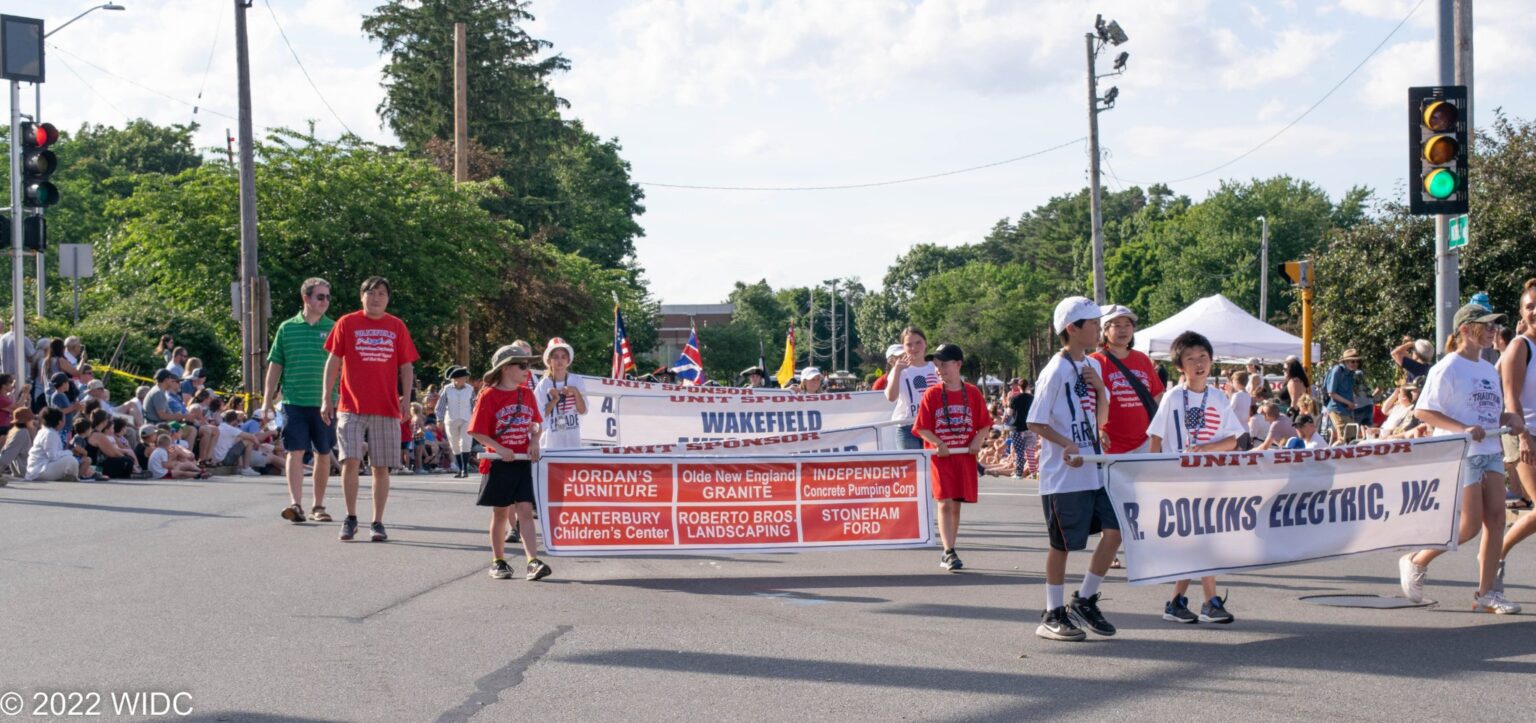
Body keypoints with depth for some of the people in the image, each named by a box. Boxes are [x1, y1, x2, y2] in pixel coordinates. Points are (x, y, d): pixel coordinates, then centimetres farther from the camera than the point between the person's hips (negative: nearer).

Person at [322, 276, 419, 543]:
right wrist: (326, 398, 0)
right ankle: (350, 518, 2)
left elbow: (406, 366, 10)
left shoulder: (397, 327, 8)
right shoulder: (346, 323, 4)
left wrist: (406, 398, -2)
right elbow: (333, 361, 5)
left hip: (386, 408, 2)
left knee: (381, 467, 3)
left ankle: (377, 522, 11)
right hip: (351, 407, -1)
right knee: (350, 461, -11)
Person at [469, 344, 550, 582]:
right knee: (500, 514, 8)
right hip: (499, 463, -3)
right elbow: (477, 432, -9)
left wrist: (535, 441, -1)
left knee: (525, 511, -5)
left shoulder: (527, 395, 7)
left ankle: (533, 562, -14)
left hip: (522, 462, 3)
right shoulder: (489, 396, -8)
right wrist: (500, 449, -19)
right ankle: (498, 561, 21)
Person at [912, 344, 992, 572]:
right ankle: (949, 552, -13)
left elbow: (985, 424, 8)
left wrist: (978, 440, -9)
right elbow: (922, 427, -2)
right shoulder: (931, 395, -1)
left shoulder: (972, 393, 3)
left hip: (965, 455, 2)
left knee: (956, 504, 9)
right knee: (945, 503, -10)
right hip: (940, 456, -2)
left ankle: (948, 553, 18)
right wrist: (938, 444, -15)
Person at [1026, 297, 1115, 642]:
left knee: (1114, 530, 0)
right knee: (1062, 544, 0)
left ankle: (1085, 601, 14)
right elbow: (1035, 423, -13)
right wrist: (1067, 445, -25)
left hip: (1095, 471, 7)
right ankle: (1053, 616, 11)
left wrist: (1099, 387, -1)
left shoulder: (1093, 366, 11)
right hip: (1063, 475, -7)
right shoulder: (1056, 371, -12)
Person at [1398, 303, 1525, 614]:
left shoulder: (1489, 370, 17)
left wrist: (1510, 418, 3)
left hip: (1491, 452, 8)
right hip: (1460, 455, -8)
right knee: (1470, 524, -10)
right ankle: (1415, 562, 10)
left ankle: (1486, 593, 3)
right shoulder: (1448, 368, -8)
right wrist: (1463, 429, -22)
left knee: (1496, 518, -2)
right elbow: (1423, 411, -12)